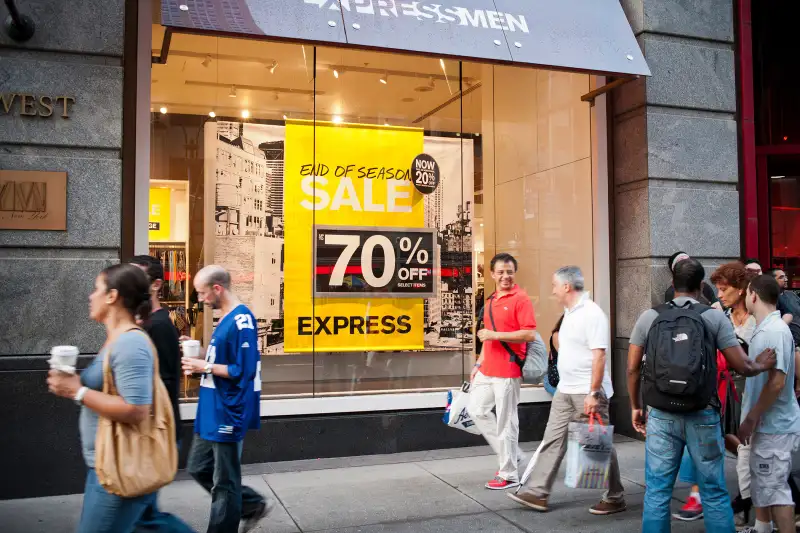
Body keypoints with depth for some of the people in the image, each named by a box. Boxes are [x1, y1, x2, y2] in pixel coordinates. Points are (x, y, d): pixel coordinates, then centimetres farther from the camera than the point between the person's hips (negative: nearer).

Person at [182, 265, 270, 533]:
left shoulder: (241, 321, -20)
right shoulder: (226, 319, 11)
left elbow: (243, 371, -24)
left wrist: (205, 366, -17)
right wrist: (201, 363, 5)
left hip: (227, 413, -10)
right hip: (212, 413, 10)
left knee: (223, 483, 5)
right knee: (199, 469, 19)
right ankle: (254, 505, 31)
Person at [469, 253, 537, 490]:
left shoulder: (521, 299, -10)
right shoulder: (491, 300, 14)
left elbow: (530, 334, -18)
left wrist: (495, 335, -19)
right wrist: (478, 364, 19)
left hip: (508, 371, -9)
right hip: (487, 370, 9)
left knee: (506, 422, -1)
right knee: (476, 409, 13)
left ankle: (509, 475, 12)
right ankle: (510, 453, 25)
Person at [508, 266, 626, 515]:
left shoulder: (591, 314, -17)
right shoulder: (569, 312, 12)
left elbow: (599, 356, -22)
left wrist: (593, 393, -24)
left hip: (588, 392, -9)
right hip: (565, 391, 9)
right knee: (553, 440, 8)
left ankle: (615, 498, 18)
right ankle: (537, 492, 12)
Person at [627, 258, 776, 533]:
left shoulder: (649, 317, 1)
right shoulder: (715, 317, -2)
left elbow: (633, 368, 3)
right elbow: (742, 366, -3)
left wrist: (636, 407, 15)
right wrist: (762, 365, 19)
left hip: (661, 415, 1)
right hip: (703, 416, -1)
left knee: (657, 492, 8)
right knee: (715, 494, 11)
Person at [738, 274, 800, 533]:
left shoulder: (775, 331, -21)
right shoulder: (764, 329, 9)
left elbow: (777, 381, -26)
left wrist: (751, 419, -21)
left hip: (775, 426, -10)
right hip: (765, 423, 10)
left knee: (775, 487, -4)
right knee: (761, 481, 22)